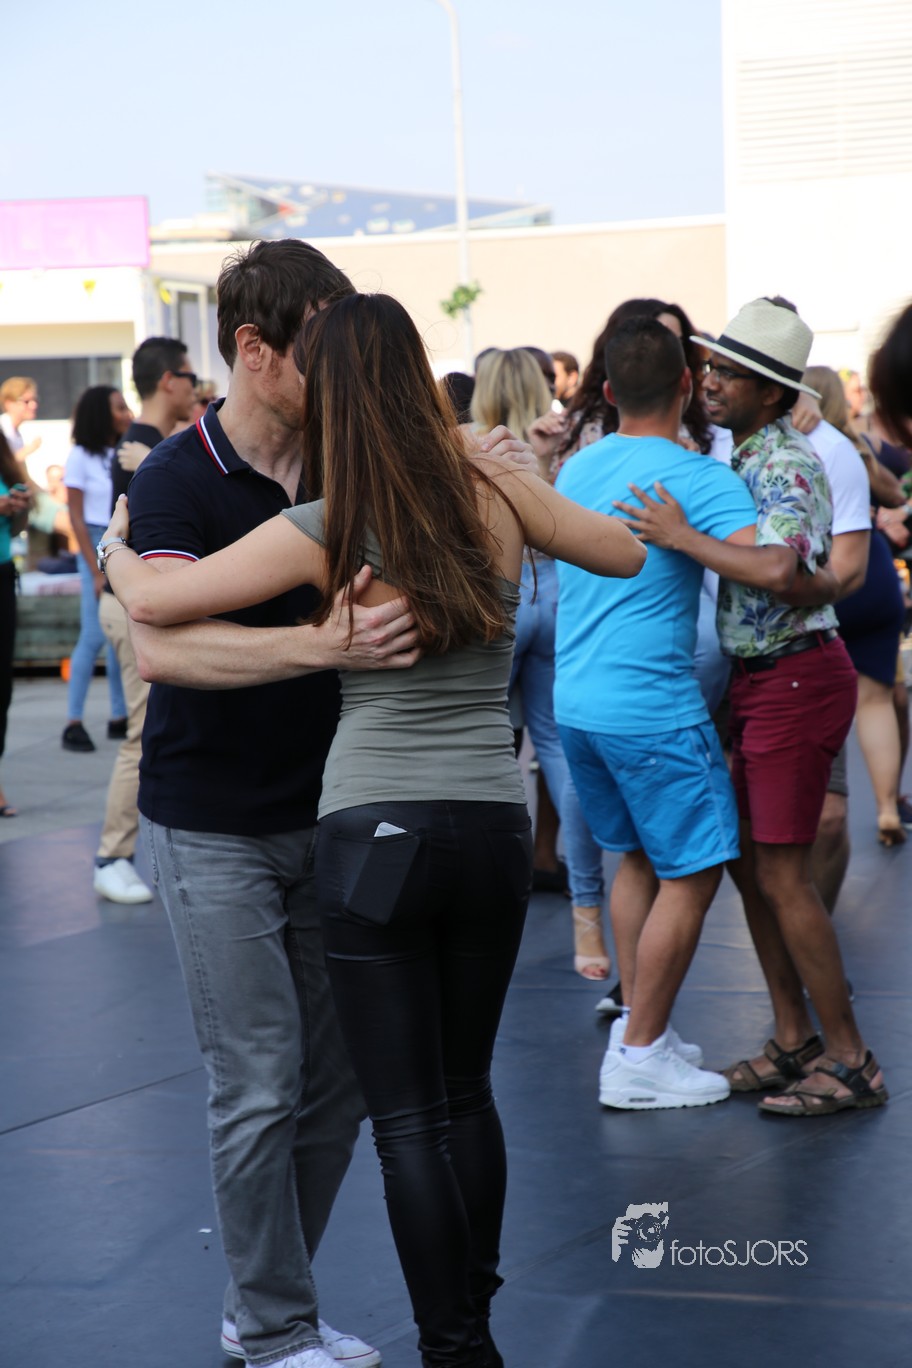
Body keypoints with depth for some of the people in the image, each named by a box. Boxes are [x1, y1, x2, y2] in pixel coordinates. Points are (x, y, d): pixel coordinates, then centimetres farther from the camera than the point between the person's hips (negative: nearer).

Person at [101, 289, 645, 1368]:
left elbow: (154, 603, -10)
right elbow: (625, 554, 13)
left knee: (407, 1116, 3)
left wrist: (114, 548, 11)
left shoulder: (324, 532, -10)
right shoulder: (496, 496, -1)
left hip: (375, 831, -4)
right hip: (494, 826, 4)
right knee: (466, 1093, 20)